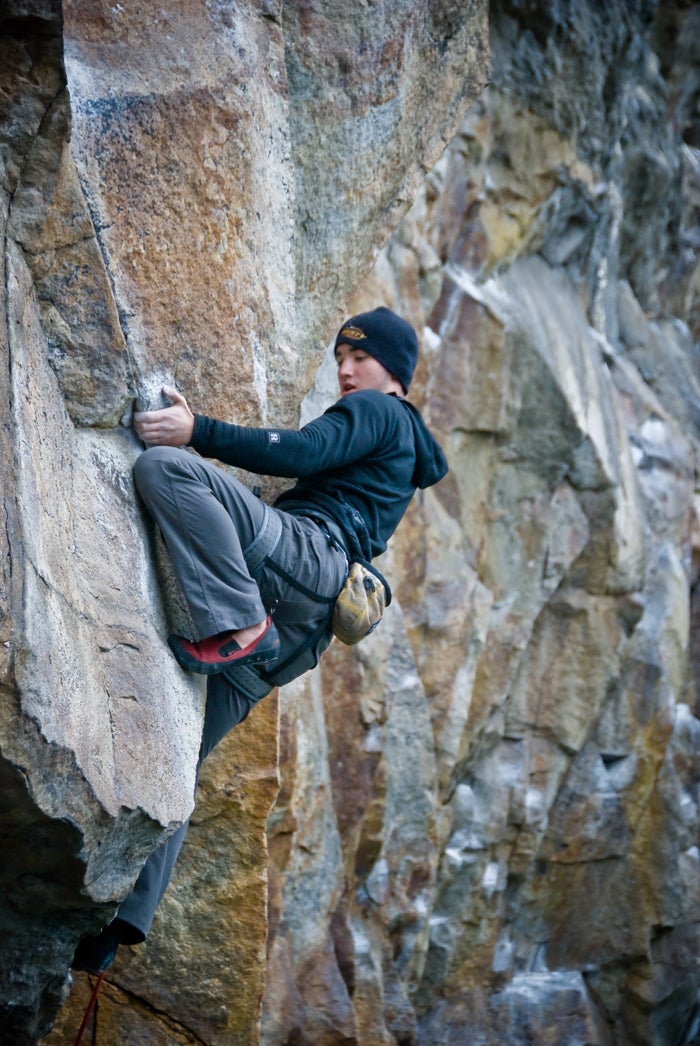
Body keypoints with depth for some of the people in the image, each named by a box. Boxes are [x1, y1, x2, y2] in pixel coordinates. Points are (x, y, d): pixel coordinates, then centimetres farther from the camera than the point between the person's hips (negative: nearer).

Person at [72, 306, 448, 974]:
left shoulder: (377, 412, 9)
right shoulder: (396, 451, 38)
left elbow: (300, 452, -9)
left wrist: (198, 432, -16)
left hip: (310, 555, -10)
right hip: (303, 625, 10)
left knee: (162, 465, -27)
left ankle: (237, 624, -32)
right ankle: (123, 918, 0)